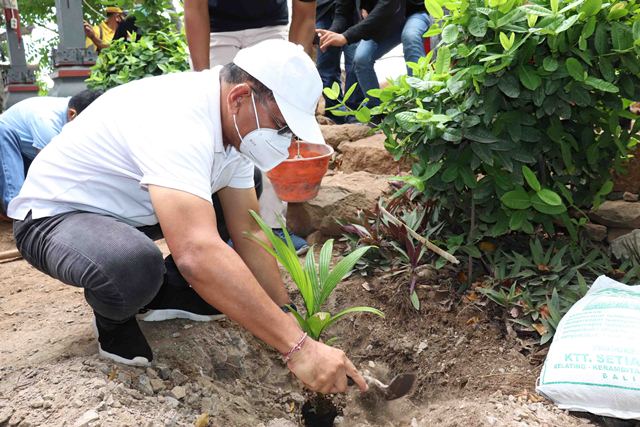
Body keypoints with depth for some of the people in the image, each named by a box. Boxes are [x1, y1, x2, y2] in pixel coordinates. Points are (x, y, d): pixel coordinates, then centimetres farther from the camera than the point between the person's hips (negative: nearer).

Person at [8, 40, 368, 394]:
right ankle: (114, 317, -4)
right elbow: (199, 255, -48)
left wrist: (291, 320, -9)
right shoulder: (177, 120, -36)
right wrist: (297, 346, -45)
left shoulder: (233, 122, -8)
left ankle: (167, 292, 9)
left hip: (126, 208, 8)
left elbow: (249, 232, -4)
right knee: (133, 269, -40)